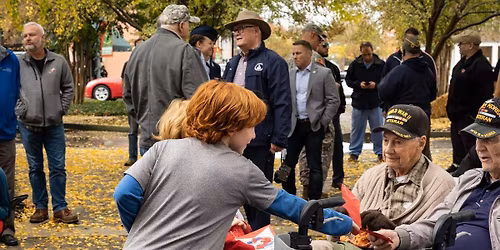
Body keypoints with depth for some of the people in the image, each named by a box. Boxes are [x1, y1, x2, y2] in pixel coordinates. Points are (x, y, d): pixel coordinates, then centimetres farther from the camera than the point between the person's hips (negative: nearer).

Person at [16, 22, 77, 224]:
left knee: (58, 168, 3)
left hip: (54, 126, 0)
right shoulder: (17, 64, -1)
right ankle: (40, 207, 20)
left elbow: (68, 88, 8)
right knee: (35, 169, 9)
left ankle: (60, 208, 12)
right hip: (28, 126, 0)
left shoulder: (58, 62, 1)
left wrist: (62, 109, 0)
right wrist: (19, 111, -5)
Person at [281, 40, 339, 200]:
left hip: (314, 126, -4)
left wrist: (323, 122, -9)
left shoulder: (324, 73, -3)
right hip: (294, 126, 4)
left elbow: (334, 100, -5)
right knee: (288, 163, 4)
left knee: (314, 166, 2)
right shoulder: (290, 75, 9)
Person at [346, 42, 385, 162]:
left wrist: (376, 85, -18)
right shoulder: (355, 64, 0)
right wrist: (358, 84, -13)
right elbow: (348, 80, 4)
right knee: (356, 129, 8)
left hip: (375, 102, -1)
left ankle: (380, 152, 18)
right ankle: (354, 152, 17)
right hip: (358, 101, 1)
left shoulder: (381, 65, -4)